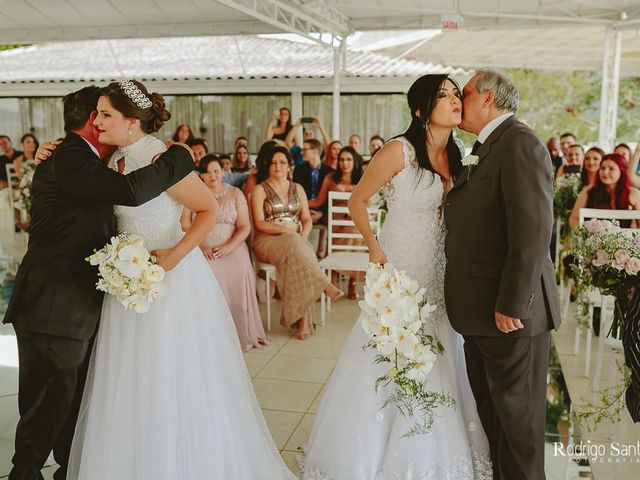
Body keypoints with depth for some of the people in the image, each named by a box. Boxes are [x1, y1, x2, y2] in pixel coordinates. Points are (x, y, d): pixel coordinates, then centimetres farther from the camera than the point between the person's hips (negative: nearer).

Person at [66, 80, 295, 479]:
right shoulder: (116, 159, 5)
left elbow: (210, 210, -16)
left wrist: (175, 255, -24)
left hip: (168, 276, -8)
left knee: (171, 380, 3)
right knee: (131, 383, 15)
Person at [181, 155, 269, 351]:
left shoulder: (235, 194, 11)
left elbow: (244, 227, 5)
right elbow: (185, 226, 3)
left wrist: (229, 246, -12)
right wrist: (200, 246, -13)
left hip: (232, 246, 0)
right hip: (202, 247, 0)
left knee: (241, 271, -30)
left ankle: (242, 333, -16)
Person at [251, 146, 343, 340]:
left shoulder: (297, 188, 17)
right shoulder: (260, 189, 4)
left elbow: (307, 219, 12)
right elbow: (259, 224, -5)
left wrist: (303, 236, -9)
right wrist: (285, 230, -19)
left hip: (296, 241, 3)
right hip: (268, 241, -3)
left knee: (297, 259, -32)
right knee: (293, 247, -37)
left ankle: (303, 320, -31)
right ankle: (327, 287, -39)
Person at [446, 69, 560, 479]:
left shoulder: (520, 143, -16)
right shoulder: (486, 149, 15)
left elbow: (533, 232, -23)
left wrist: (512, 305, -23)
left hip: (509, 310, -10)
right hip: (482, 307, 10)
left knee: (516, 414, 6)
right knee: (491, 407, 21)